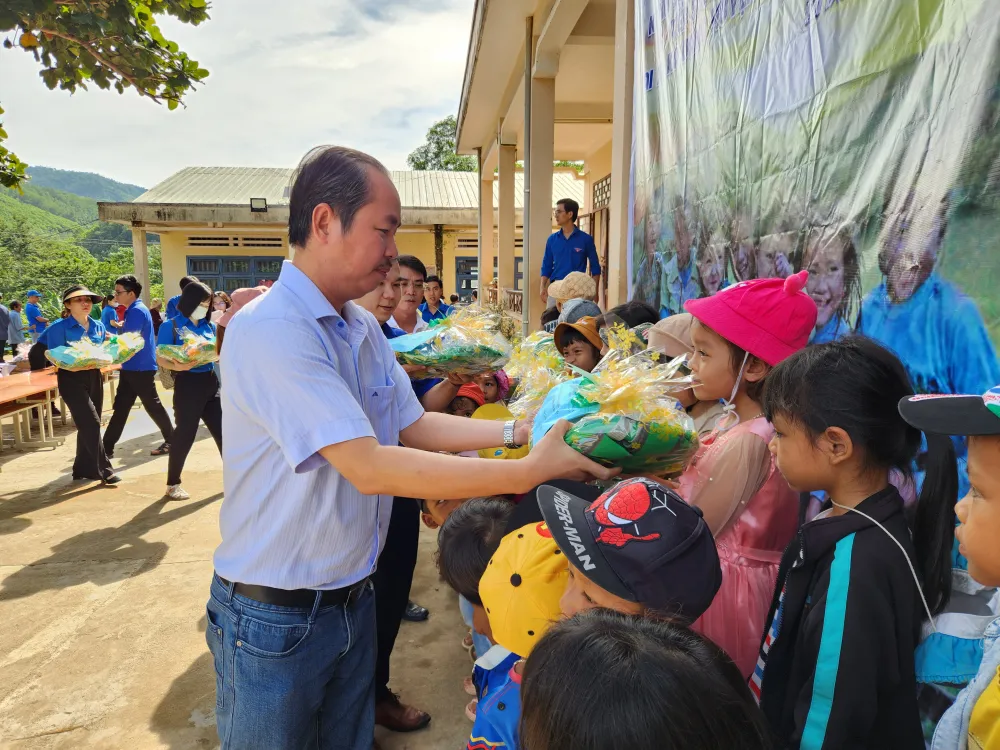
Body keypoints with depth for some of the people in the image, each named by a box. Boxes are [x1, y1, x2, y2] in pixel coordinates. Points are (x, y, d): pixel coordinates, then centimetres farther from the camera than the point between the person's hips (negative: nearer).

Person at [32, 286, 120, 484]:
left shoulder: (98, 326, 7)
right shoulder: (59, 327, -11)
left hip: (94, 377, 7)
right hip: (71, 379, -7)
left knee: (89, 425, 13)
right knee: (91, 424, -12)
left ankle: (83, 468, 25)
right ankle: (104, 470, -6)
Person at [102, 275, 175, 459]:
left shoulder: (138, 311, -17)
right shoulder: (133, 310, 14)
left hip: (141, 368, -10)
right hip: (132, 367, 10)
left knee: (152, 406, 1)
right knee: (120, 407, 9)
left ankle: (172, 441, 13)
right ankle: (107, 447, 12)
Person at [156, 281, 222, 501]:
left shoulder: (209, 325, 10)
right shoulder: (171, 326, -5)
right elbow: (161, 359, -9)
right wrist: (177, 366, -29)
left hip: (211, 382, 5)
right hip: (188, 383, -5)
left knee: (223, 429, 9)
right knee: (185, 434, 1)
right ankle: (173, 483, 17)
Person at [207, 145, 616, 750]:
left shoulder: (364, 328, 3)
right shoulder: (271, 330, -25)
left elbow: (413, 425, 8)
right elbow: (370, 468, -31)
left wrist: (517, 430, -5)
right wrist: (530, 471, -30)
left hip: (354, 598, 7)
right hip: (274, 615, -7)